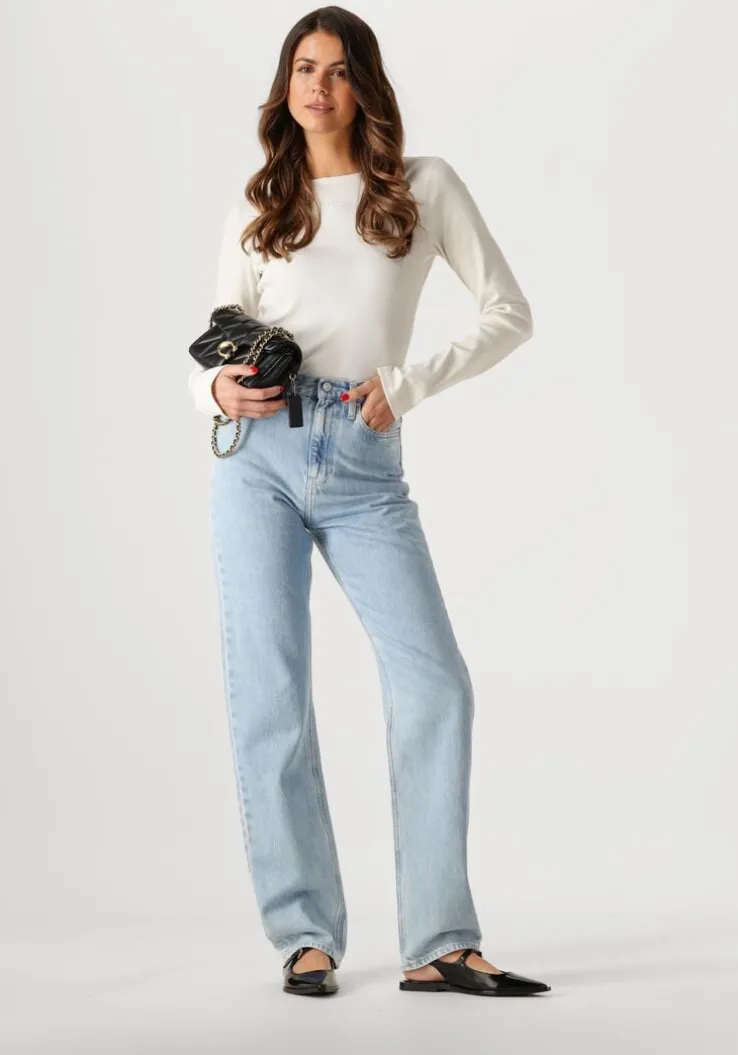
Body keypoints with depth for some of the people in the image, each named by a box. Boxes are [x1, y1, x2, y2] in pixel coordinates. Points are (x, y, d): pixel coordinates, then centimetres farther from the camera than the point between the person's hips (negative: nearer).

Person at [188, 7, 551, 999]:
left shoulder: (425, 186, 8)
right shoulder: (257, 210, 13)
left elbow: (510, 314, 6)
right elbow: (217, 345, 15)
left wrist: (409, 382, -6)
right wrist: (219, 388, -9)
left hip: (366, 472, -1)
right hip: (262, 454, 1)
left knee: (436, 684, -10)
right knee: (269, 696, -3)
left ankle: (439, 944, -3)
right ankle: (305, 934, 6)